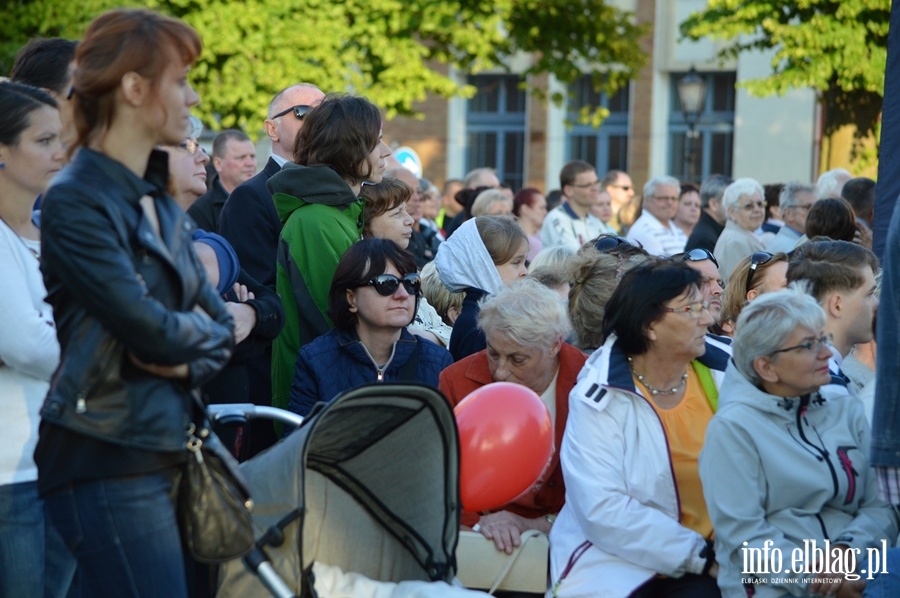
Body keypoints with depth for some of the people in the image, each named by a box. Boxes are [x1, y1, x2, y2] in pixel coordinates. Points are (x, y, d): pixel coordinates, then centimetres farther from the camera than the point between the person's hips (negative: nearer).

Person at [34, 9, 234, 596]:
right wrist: (198, 330, 1)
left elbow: (221, 323, 11)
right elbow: (152, 330, -19)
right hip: (105, 464, -8)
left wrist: (190, 359, -9)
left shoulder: (160, 203, 14)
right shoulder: (75, 202, -12)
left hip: (163, 453, 8)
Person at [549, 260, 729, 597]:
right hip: (622, 564, -2)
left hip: (713, 557, 2)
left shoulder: (720, 375, 4)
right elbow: (604, 511, -18)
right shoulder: (600, 399, -9)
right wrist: (701, 555, -20)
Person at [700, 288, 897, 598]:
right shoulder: (733, 428, -1)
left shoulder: (846, 410, 14)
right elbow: (744, 534, -9)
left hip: (853, 569, 5)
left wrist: (846, 551, -12)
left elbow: (880, 505, 7)